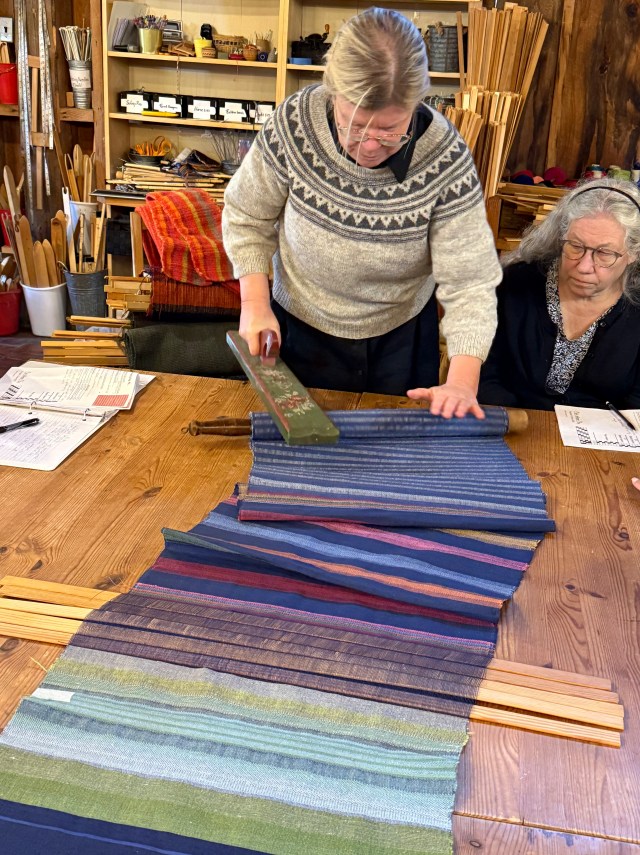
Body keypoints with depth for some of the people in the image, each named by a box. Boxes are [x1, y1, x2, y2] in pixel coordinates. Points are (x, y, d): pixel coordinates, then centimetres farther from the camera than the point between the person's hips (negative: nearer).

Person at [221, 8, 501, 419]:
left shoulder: (445, 158, -24)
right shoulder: (293, 124, -22)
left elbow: (470, 281, -23)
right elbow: (247, 218, -6)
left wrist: (463, 380, -35)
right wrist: (255, 303, -17)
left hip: (402, 338, 0)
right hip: (299, 329, 1)